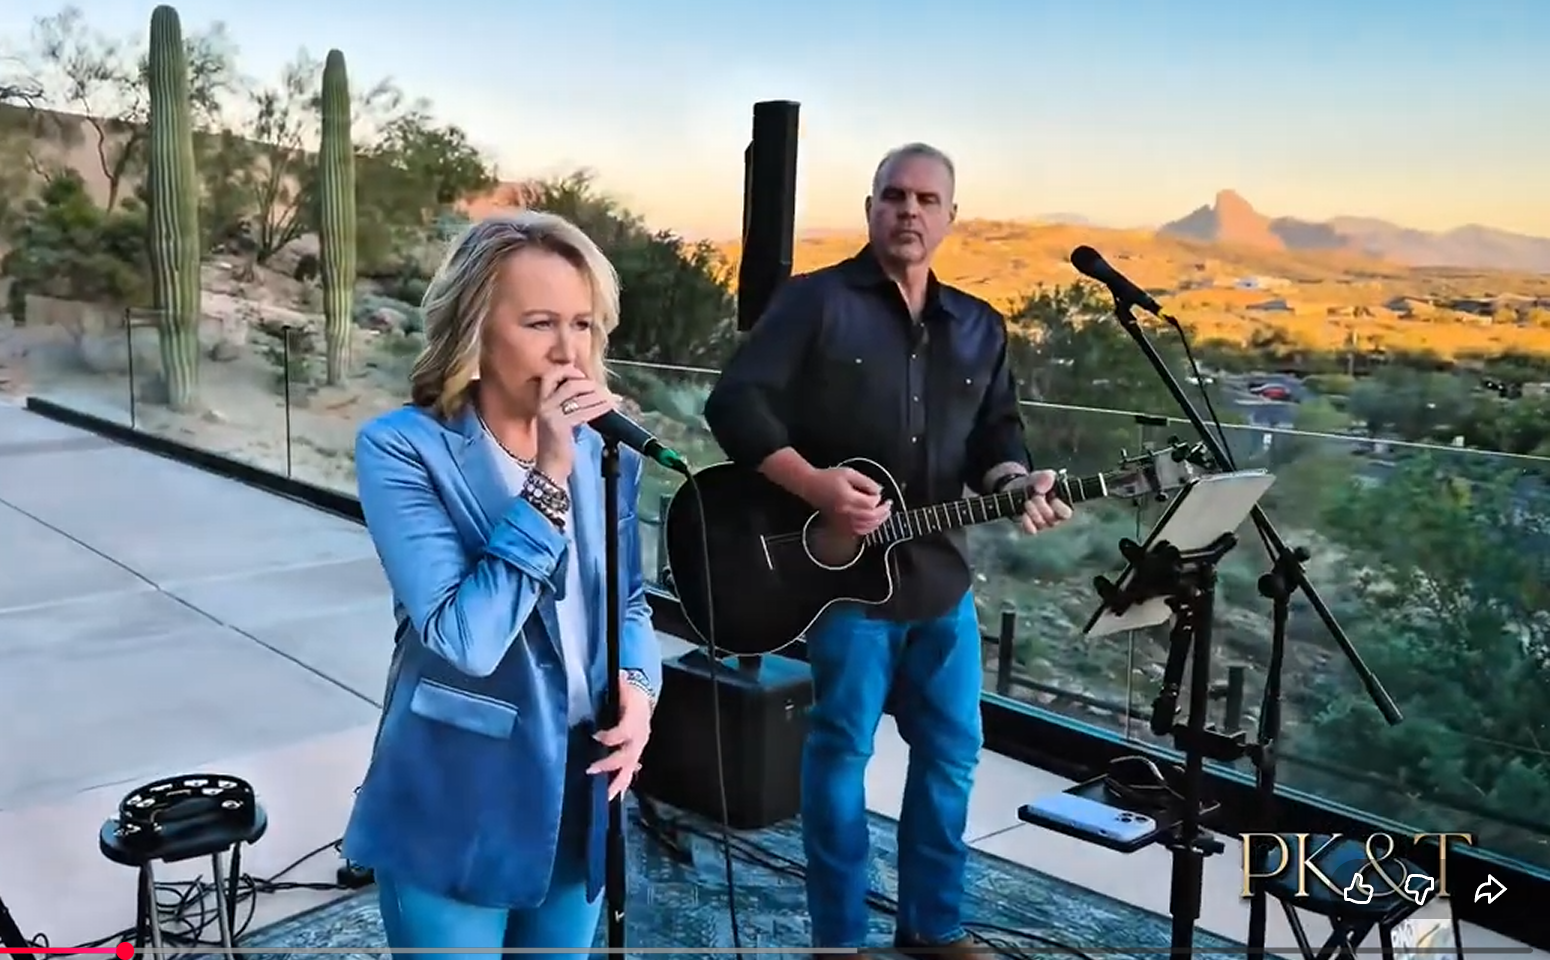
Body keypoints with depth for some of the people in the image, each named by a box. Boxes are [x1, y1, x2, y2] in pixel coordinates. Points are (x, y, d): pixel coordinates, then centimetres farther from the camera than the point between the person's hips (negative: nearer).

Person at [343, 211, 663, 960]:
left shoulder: (603, 451, 2)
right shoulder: (402, 447, -16)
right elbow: (464, 638, -26)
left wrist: (638, 686, -8)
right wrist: (550, 476, -27)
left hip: (581, 799, 6)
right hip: (457, 811, -5)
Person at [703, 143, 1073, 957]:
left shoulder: (979, 328, 13)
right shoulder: (815, 301, -4)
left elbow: (994, 437, 13)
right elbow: (734, 404, -11)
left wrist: (1016, 484, -10)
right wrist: (813, 485, -22)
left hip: (941, 571, 6)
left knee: (952, 750, 13)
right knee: (843, 747, 3)